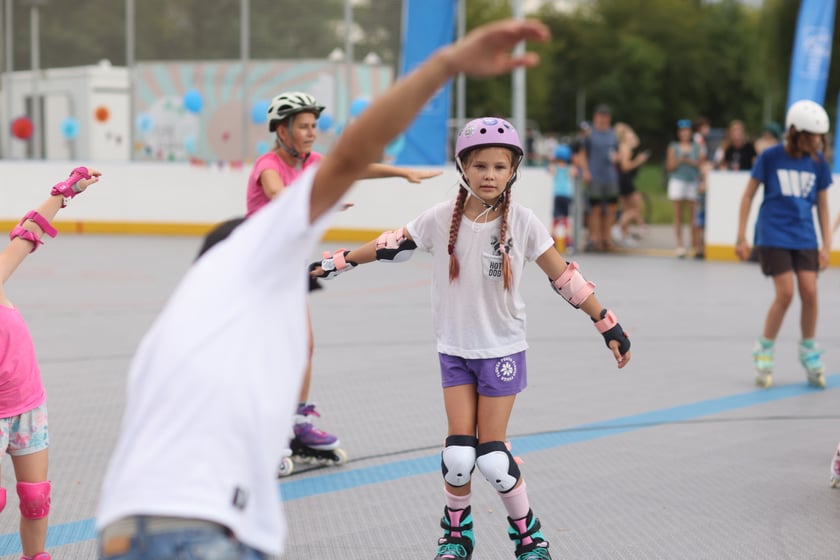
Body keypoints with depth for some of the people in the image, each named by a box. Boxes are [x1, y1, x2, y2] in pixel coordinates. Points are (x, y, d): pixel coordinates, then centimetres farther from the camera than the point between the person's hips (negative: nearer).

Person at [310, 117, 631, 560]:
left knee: (492, 457, -4)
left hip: (502, 349, -2)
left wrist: (607, 325, -7)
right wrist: (337, 263, 5)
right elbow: (391, 246, 4)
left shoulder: (522, 222, -11)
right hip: (455, 349, 2)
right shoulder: (441, 219, -7)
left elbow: (564, 277, -7)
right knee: (458, 453, -3)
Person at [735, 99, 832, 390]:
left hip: (804, 238, 3)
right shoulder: (771, 157, -7)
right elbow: (748, 194, 0)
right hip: (773, 236, -3)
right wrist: (741, 237, -2)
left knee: (810, 292, -6)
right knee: (785, 293, -12)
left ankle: (809, 352, 14)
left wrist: (826, 244, 7)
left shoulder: (818, 163, 3)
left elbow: (822, 204, 11)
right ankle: (764, 351, 6)